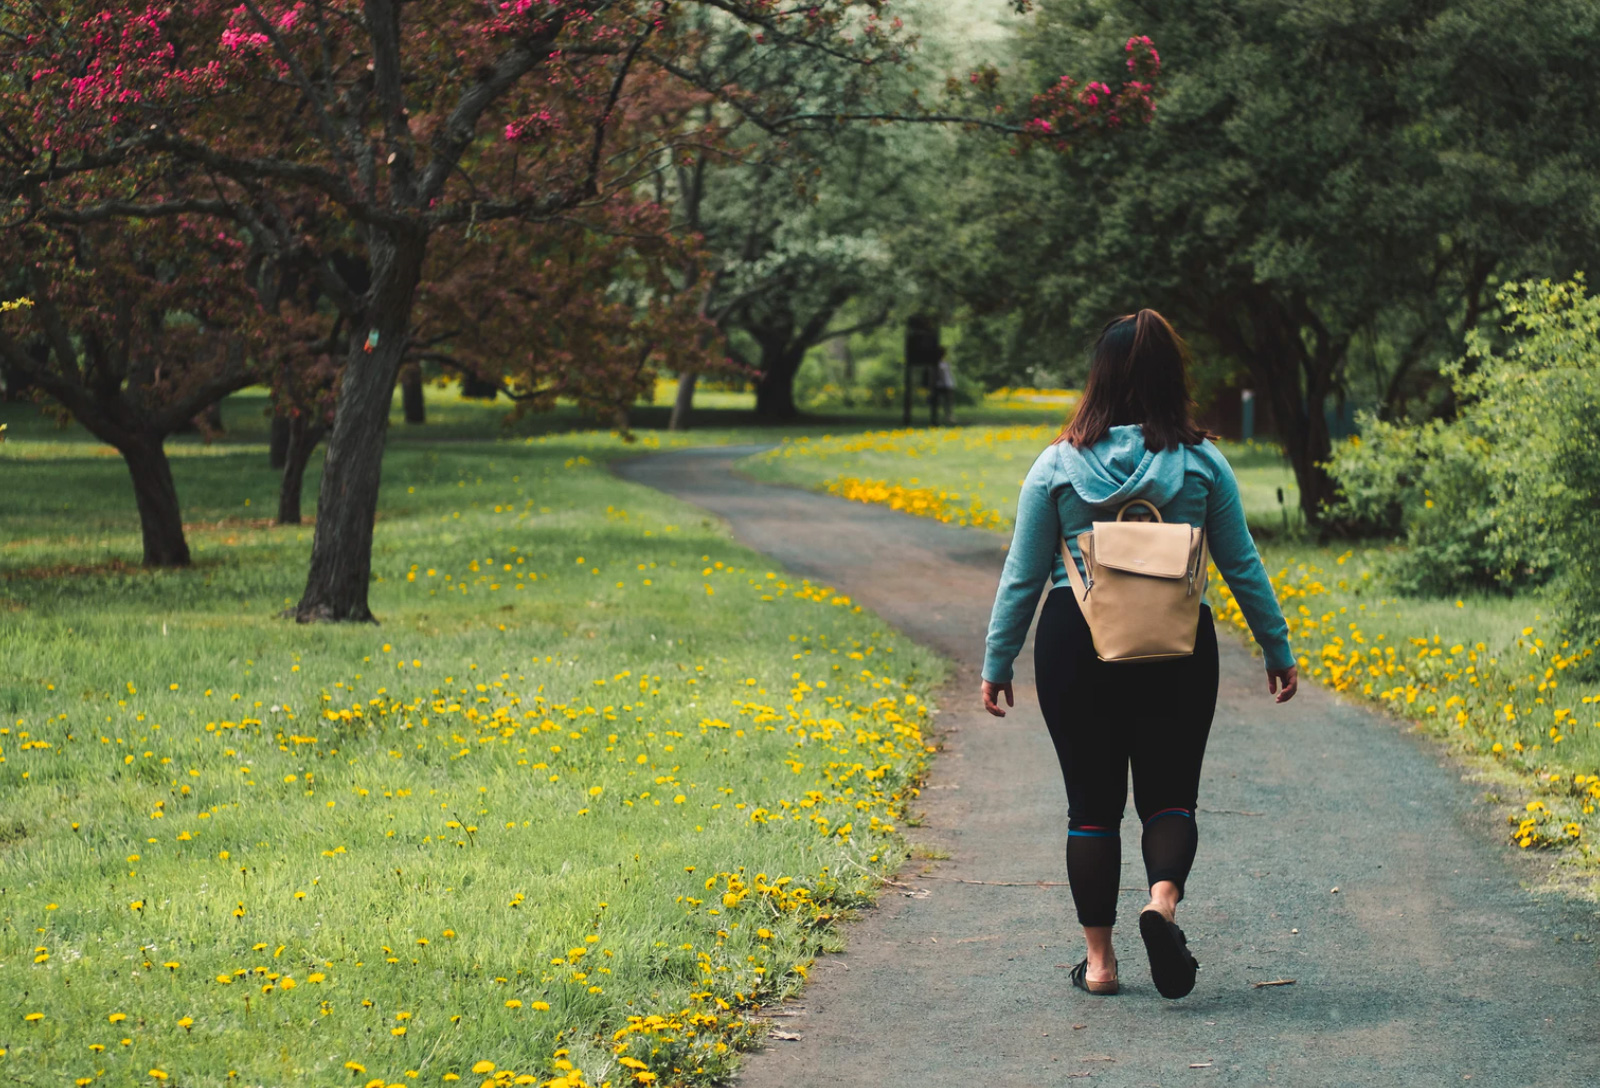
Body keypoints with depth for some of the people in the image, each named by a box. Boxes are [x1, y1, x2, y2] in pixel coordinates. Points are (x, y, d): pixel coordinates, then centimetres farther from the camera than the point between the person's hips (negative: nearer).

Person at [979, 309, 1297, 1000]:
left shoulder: (1057, 466, -3)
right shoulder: (1201, 463, -2)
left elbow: (1023, 576, 1)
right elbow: (1242, 565, 3)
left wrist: (996, 663, 9)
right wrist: (1278, 650, 13)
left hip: (1075, 645, 0)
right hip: (1178, 650, 0)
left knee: (1092, 805, 9)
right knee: (1170, 795, 10)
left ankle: (1098, 959, 9)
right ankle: (1163, 900, -19)